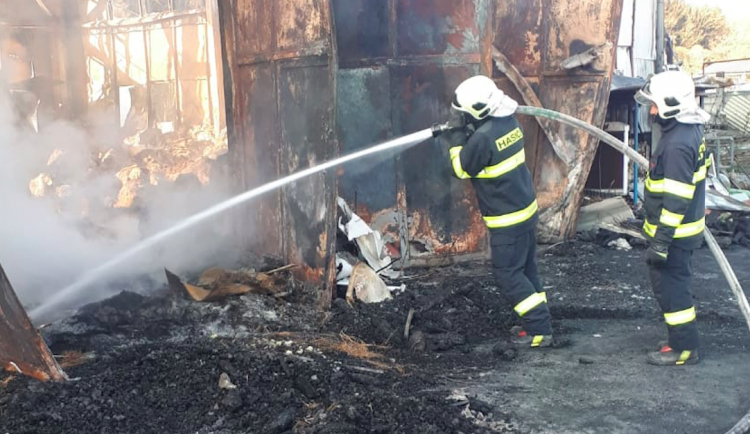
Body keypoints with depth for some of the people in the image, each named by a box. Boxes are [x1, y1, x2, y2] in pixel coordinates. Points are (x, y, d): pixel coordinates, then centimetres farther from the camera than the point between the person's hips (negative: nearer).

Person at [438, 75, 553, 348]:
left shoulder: (482, 138, -25)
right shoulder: (509, 122, 2)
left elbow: (461, 170, -10)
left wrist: (457, 140, 0)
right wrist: (467, 135, 4)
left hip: (508, 219, -9)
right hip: (526, 209, 9)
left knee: (507, 274, 1)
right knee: (526, 268, 17)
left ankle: (539, 330, 4)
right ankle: (537, 322, 25)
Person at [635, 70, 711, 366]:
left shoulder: (677, 144, -25)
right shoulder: (688, 131, 7)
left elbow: (676, 199, -26)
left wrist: (661, 241, -23)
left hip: (674, 232, -10)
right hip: (684, 227, 10)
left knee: (670, 286, 2)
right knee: (674, 284, 20)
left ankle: (684, 348, 13)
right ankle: (683, 338, 33)